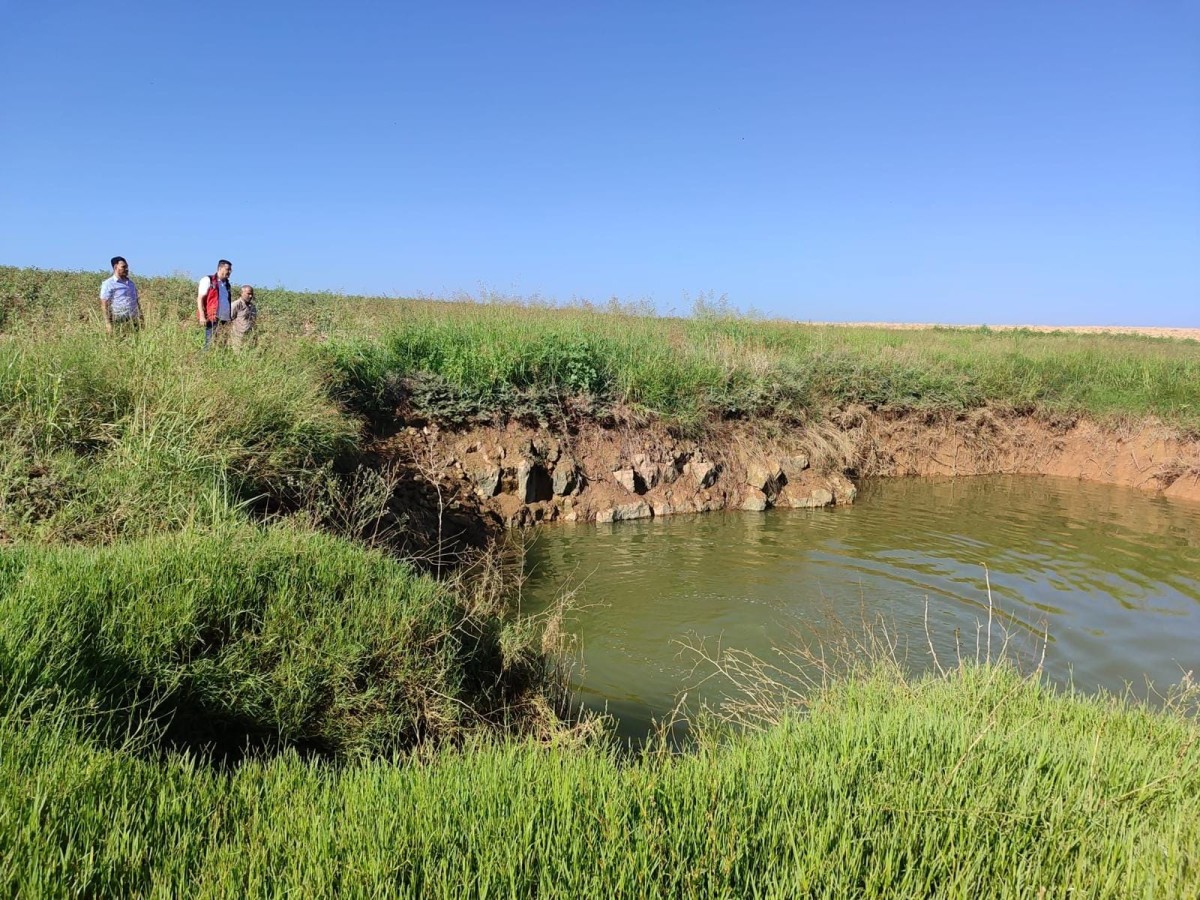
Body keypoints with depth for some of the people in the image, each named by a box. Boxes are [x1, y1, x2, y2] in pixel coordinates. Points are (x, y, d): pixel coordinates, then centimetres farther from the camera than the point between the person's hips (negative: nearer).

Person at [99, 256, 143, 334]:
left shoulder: (131, 283, 19)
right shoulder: (108, 284, 0)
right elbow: (104, 305, -6)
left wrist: (141, 319, 14)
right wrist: (108, 324, -15)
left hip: (134, 321, 6)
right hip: (119, 322, -5)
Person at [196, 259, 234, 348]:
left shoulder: (226, 284, 21)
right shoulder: (208, 280, 1)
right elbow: (200, 298, -5)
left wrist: (230, 318, 16)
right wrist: (202, 316, -15)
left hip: (224, 320, 7)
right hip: (212, 319, -7)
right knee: (210, 345, -10)